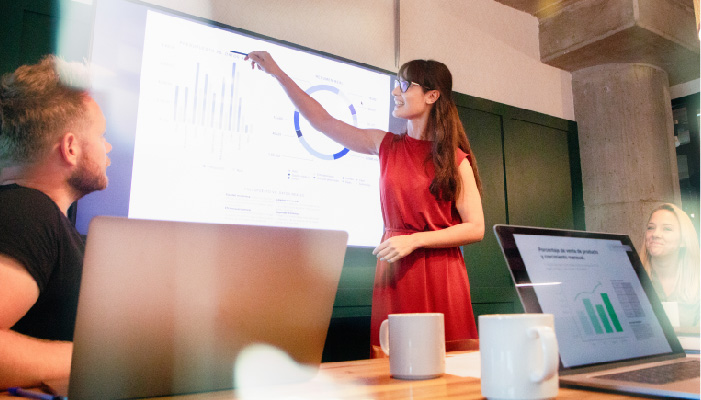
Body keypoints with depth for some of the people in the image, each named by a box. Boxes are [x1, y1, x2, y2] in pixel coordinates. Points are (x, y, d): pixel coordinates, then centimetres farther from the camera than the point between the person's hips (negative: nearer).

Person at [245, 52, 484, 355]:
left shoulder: (455, 159, 0)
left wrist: (414, 240, -13)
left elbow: (475, 228, -3)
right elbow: (323, 121, 13)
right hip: (394, 275, 3)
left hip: (440, 277, -2)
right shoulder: (386, 145, 10)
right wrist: (277, 72, 14)